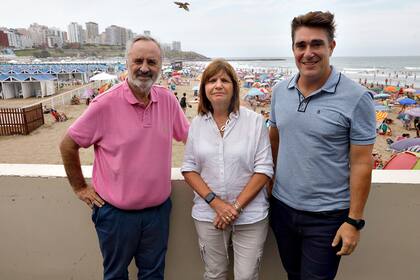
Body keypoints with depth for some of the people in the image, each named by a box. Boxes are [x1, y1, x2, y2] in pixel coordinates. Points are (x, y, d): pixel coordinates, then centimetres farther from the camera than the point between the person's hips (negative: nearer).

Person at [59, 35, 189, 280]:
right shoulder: (106, 104, -15)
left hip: (159, 209, 3)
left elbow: (188, 136, 10)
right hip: (116, 212, -2)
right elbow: (68, 145, -5)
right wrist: (80, 188, 0)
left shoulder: (168, 99, -5)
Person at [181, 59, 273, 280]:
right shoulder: (197, 123, 1)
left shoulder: (255, 121, -7)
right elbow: (189, 168, 1)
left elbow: (264, 169, -8)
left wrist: (237, 206, -13)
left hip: (250, 215, -2)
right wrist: (214, 201, -11)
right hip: (208, 215, 2)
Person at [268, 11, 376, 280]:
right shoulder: (280, 91, 0)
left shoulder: (356, 98, -15)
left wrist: (354, 220, -12)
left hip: (327, 216, -4)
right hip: (282, 207, 5)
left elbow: (361, 164, -13)